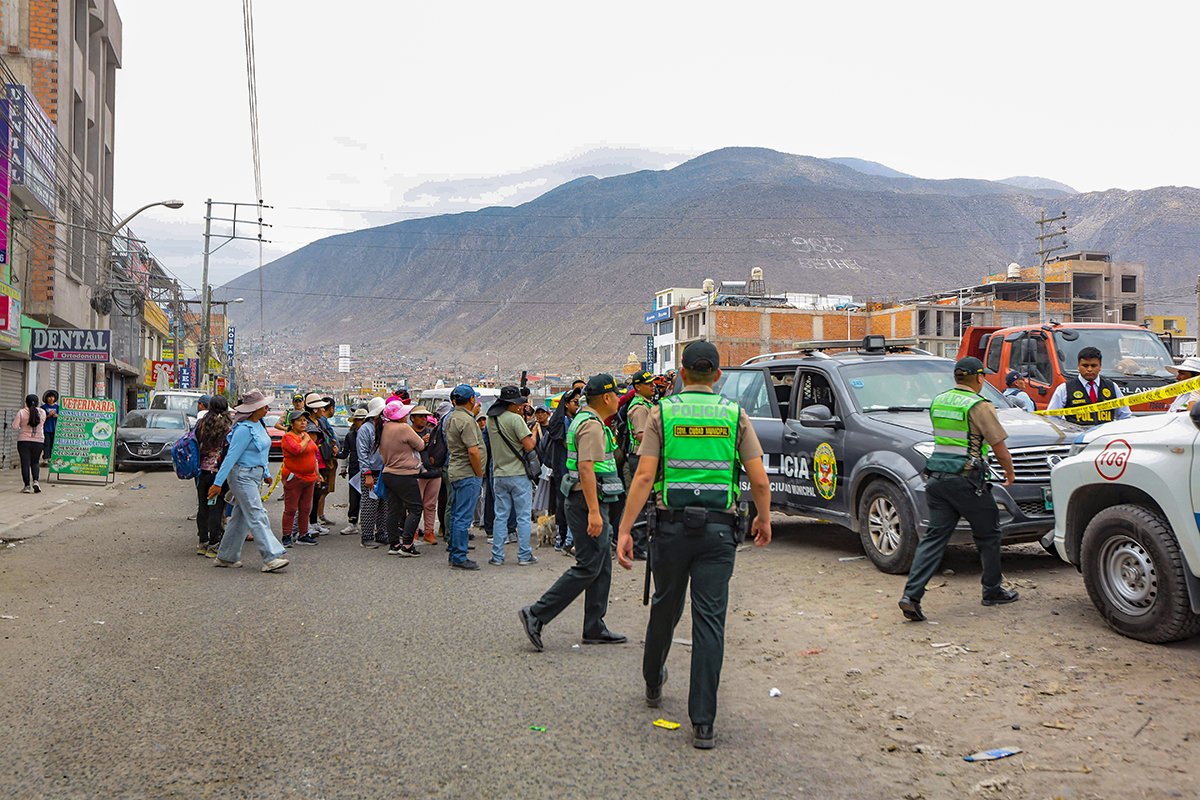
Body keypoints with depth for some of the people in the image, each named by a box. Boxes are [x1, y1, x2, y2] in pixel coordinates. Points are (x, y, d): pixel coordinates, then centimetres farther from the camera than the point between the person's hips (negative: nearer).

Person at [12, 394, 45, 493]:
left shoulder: (21, 412, -7)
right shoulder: (42, 412, 1)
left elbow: (14, 426, -8)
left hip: (24, 441, -2)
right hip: (38, 441, 2)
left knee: (25, 463, 3)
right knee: (35, 462, 14)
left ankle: (27, 486, 1)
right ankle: (35, 481, -7)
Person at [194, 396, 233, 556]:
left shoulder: (200, 424, 1)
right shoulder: (229, 427, -10)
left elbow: (194, 446, 6)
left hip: (202, 471, 4)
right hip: (219, 472, -4)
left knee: (202, 507, 13)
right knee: (216, 508, 1)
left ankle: (203, 543, 20)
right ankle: (213, 545, 4)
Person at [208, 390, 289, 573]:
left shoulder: (258, 425, 11)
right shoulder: (244, 429, -18)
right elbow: (231, 456, -20)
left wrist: (266, 474, 24)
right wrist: (218, 483, -19)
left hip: (254, 476, 10)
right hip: (242, 476, -10)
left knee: (241, 518, 13)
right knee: (257, 518, -10)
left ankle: (226, 557, 21)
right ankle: (271, 558, -11)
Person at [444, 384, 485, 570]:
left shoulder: (451, 418, 12)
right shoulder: (466, 421, -17)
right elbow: (473, 451, -22)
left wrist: (474, 411, 26)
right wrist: (479, 474, -11)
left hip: (455, 471, 10)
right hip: (468, 474, -10)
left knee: (457, 515, 15)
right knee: (463, 517, -6)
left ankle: (454, 553, 22)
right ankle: (459, 557, -3)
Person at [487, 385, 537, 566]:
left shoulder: (492, 420, 7)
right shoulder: (516, 419, -14)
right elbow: (529, 446, -17)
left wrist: (521, 414, 19)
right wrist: (534, 432, 2)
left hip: (499, 475, 6)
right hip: (519, 475, -6)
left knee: (500, 517, 10)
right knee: (524, 517, 3)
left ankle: (497, 556, 10)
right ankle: (524, 556, 6)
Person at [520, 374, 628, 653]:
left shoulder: (584, 420, 17)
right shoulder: (592, 426, -16)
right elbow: (586, 468, -24)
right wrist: (594, 512, -28)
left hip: (589, 503, 11)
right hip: (588, 503, -11)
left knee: (602, 567, 12)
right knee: (588, 567, -8)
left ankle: (594, 628, 17)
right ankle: (536, 614, -6)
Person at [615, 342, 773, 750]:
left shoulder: (662, 413, 0)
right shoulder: (735, 415, 3)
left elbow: (643, 477, -8)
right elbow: (759, 479, 0)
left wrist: (624, 530, -7)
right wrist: (764, 519, 18)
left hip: (672, 525, 1)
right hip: (718, 528, 0)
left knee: (665, 608, 20)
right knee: (710, 621, 0)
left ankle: (653, 683, 43)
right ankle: (703, 723, -1)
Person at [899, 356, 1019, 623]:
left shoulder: (938, 401, 11)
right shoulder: (979, 406, -9)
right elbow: (1000, 448, -6)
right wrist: (1010, 473, 11)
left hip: (936, 478, 6)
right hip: (966, 480, -6)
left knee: (934, 536, 4)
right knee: (988, 535, 14)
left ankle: (911, 595, -7)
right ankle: (992, 590, 26)